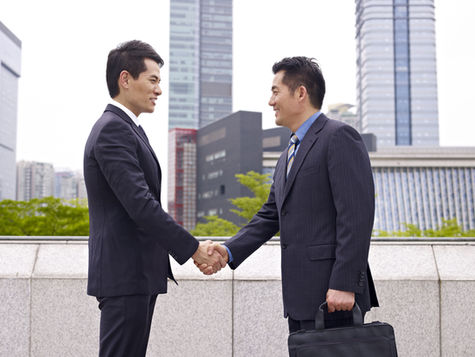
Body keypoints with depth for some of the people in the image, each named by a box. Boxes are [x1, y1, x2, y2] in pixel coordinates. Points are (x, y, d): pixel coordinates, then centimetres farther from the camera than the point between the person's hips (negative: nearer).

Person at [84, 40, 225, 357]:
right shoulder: (113, 130, -14)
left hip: (137, 274, 10)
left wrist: (192, 247, 13)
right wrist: (194, 249, -16)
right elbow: (141, 205, -22)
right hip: (125, 275, -10)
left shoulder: (126, 129, 18)